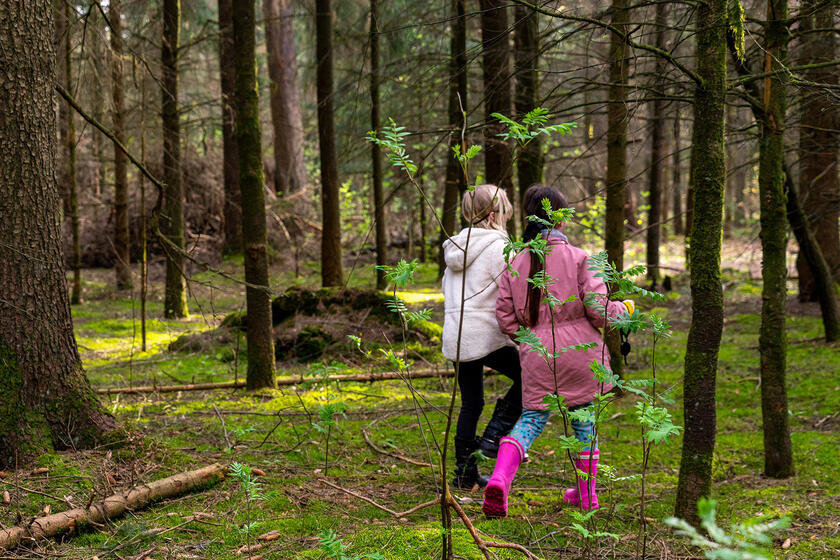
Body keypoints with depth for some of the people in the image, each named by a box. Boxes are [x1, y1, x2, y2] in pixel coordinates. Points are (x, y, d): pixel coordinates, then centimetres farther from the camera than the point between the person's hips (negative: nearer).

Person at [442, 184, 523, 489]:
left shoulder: (456, 246, 13)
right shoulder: (497, 248, -10)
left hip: (454, 335, 7)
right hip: (486, 335, -7)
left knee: (470, 402, 14)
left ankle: (465, 472, 16)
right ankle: (495, 435, 3)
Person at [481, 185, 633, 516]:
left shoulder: (515, 263, 1)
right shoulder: (577, 258, -9)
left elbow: (505, 318, 3)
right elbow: (599, 311, -10)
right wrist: (622, 309, 11)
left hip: (537, 355, 2)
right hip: (579, 352, -2)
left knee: (531, 420, 8)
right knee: (584, 420, 14)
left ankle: (500, 478, -17)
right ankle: (586, 494, 25)